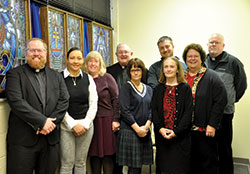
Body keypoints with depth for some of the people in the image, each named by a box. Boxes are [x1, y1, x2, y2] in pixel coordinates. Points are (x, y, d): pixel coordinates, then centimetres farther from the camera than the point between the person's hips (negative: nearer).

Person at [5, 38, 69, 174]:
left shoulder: (56, 76, 13)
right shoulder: (15, 74, 1)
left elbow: (64, 100, 4)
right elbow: (16, 101, -12)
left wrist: (51, 123, -10)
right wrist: (42, 121, -17)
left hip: (51, 137, 4)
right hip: (23, 139, -3)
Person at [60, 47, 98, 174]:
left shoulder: (88, 79, 7)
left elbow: (93, 104, 5)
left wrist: (85, 124, -5)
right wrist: (73, 124, -11)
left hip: (86, 125, 3)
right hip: (66, 125, -3)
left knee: (81, 163, 10)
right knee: (67, 164, 1)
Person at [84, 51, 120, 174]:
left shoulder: (107, 78, 1)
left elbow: (116, 99, -2)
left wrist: (116, 120, -7)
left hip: (106, 120, -2)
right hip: (90, 121, 2)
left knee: (107, 153, 1)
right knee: (94, 154, 7)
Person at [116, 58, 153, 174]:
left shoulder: (148, 89, 14)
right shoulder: (126, 88, -3)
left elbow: (152, 109, 9)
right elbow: (125, 111, -10)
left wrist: (146, 126, -6)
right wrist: (137, 129, -13)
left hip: (145, 131, 5)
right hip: (129, 131, -5)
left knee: (140, 164, 9)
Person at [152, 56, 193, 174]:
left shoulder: (185, 88, 0)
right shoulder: (158, 89, 10)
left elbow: (188, 112, -6)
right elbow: (154, 110, 5)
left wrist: (176, 131, -14)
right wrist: (160, 128, -10)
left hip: (180, 136, -2)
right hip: (162, 135, 3)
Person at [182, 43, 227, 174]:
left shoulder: (212, 77, -2)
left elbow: (220, 101, -9)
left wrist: (212, 125, -14)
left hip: (205, 129, -3)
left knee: (208, 163, 6)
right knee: (189, 162, 14)